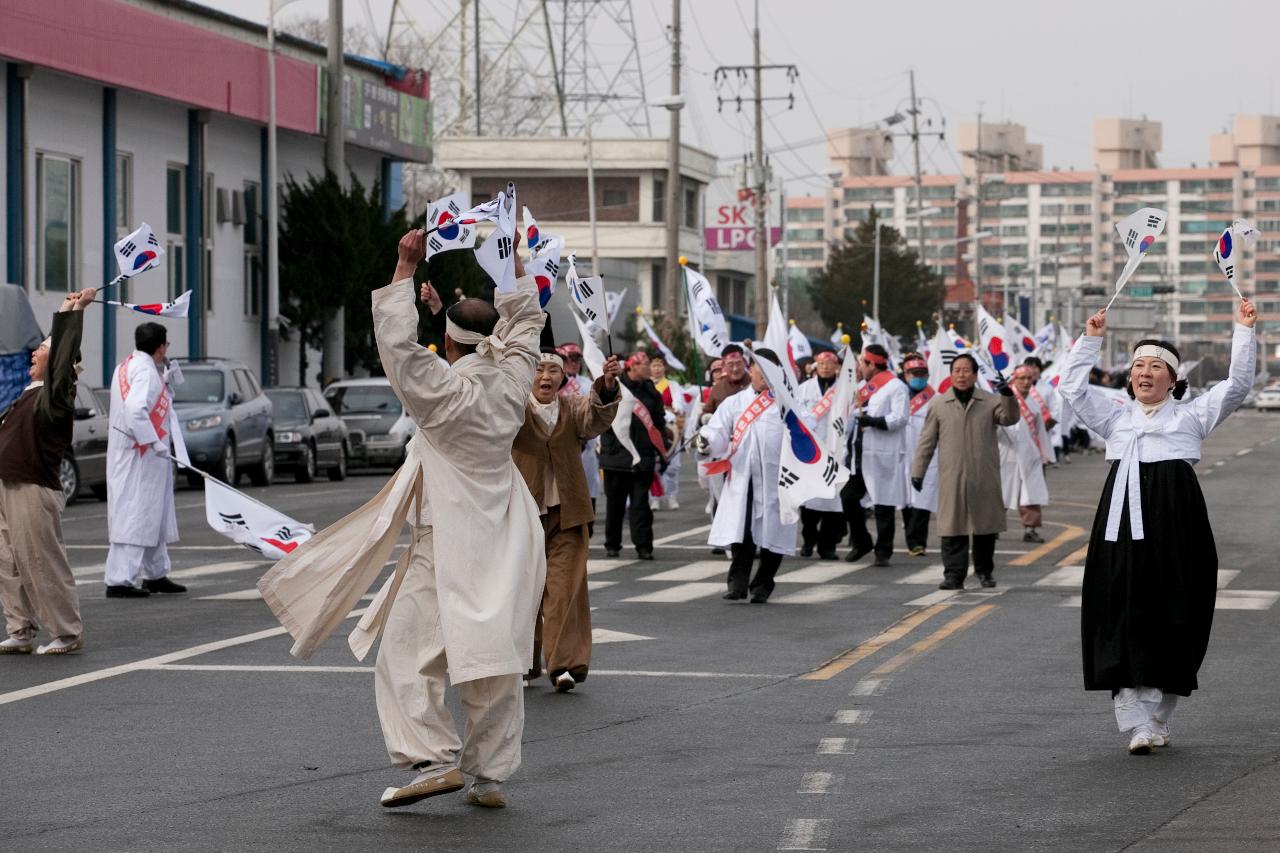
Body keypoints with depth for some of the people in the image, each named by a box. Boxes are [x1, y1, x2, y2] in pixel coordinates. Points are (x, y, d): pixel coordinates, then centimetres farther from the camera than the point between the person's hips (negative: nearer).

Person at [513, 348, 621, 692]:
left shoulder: (573, 408, 7)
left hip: (566, 513, 1)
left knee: (566, 587, -7)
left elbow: (597, 417, -13)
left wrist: (607, 384, -34)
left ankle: (565, 663, -8)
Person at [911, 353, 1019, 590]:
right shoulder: (939, 404, 8)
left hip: (984, 478, 0)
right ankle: (954, 574, -1)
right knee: (953, 527, -4)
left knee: (985, 526, 8)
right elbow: (927, 441, 8)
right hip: (952, 479, 0)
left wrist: (1008, 397, -26)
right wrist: (918, 471, 5)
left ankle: (984, 570, 23)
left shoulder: (990, 402, 7)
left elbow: (1009, 419, -8)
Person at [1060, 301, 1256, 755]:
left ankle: (1158, 718, 9)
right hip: (1123, 521, 2)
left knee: (1172, 618, -2)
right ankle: (1136, 723, -8)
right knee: (1124, 618, -7)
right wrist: (1091, 339, 16)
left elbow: (1237, 384, 6)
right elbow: (1072, 386, 19)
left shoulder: (1191, 415, 14)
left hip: (1175, 522, -2)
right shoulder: (1117, 418, 21)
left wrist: (1244, 330, 2)